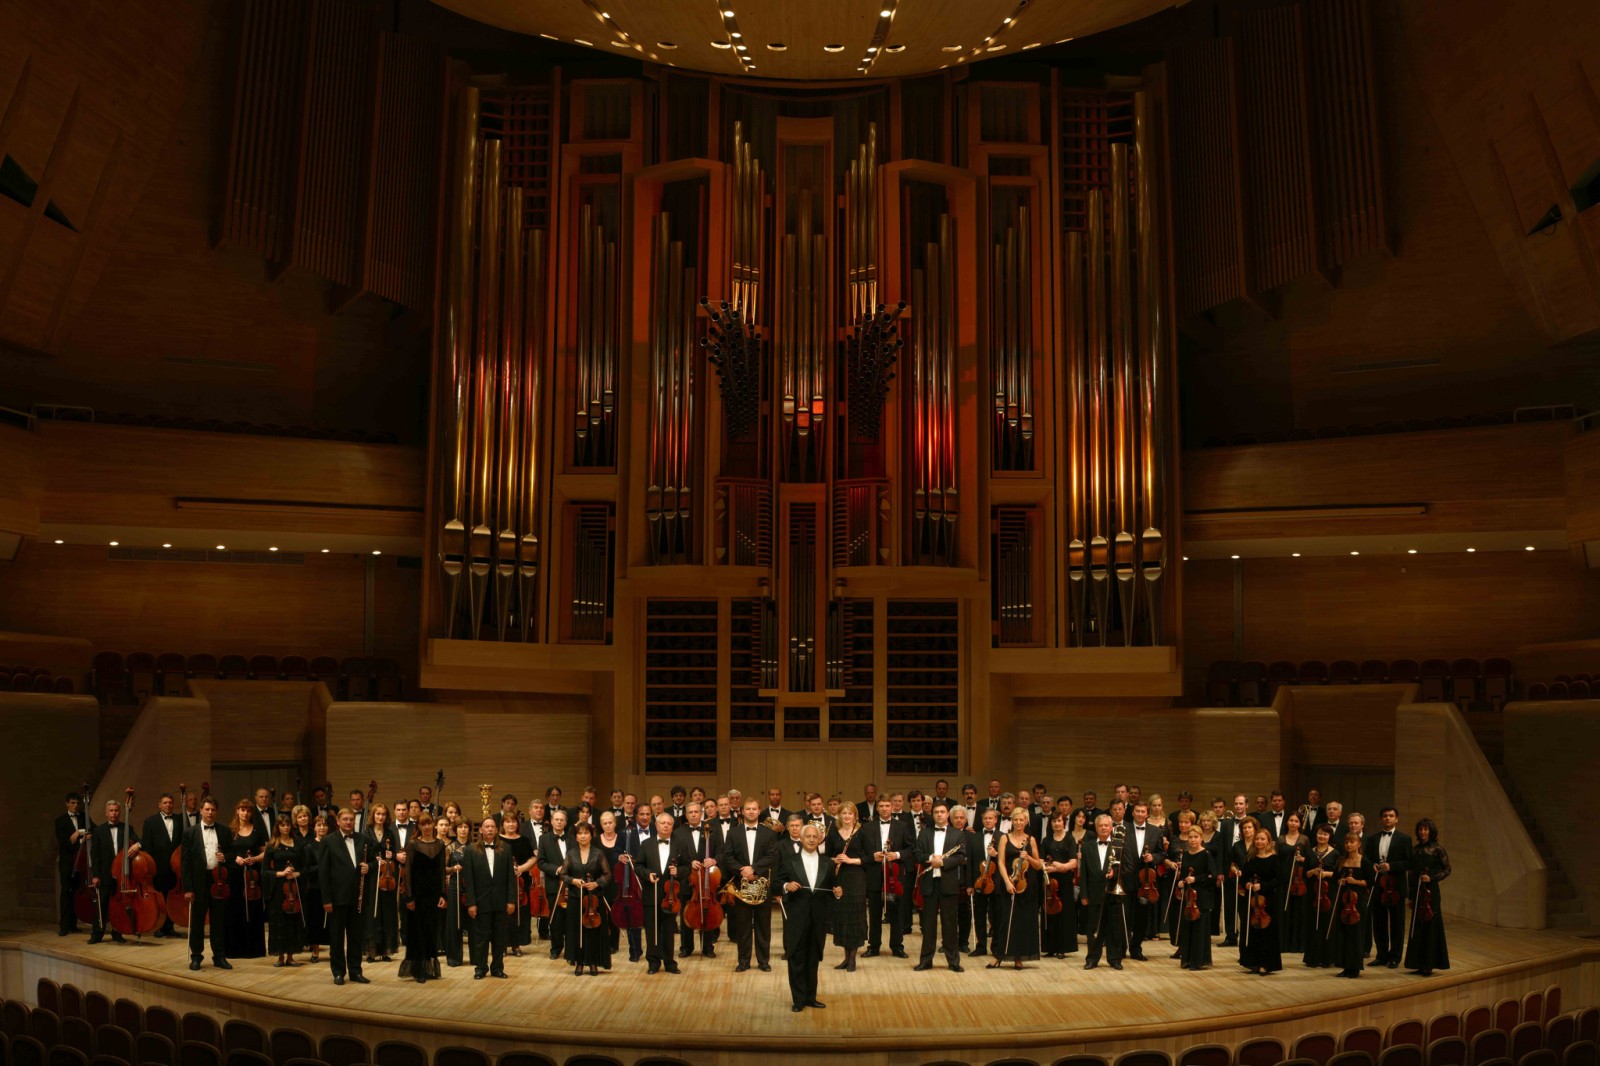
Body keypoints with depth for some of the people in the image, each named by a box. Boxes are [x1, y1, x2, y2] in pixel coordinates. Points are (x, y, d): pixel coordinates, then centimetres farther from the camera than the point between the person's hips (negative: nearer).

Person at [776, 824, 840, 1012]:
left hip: (817, 919, 2)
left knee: (813, 960, 10)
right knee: (796, 959, 1)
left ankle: (810, 997, 20)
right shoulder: (789, 861, 3)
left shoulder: (827, 864, 10)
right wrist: (786, 886, -19)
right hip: (796, 918, -2)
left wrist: (838, 892, -10)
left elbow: (829, 892, 11)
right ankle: (799, 999, 8)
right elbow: (777, 884, 1)